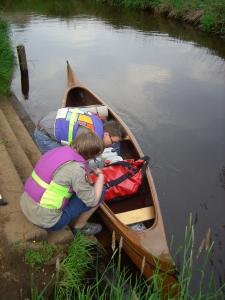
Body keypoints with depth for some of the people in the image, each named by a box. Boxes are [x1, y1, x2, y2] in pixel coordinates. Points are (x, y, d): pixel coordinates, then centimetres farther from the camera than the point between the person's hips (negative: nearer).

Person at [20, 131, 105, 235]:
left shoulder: (57, 151, 0)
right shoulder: (76, 168, -23)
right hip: (47, 221, -8)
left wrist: (83, 180, 10)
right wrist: (100, 176, 2)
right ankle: (79, 226, 18)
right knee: (100, 192, 0)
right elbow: (92, 200, -11)